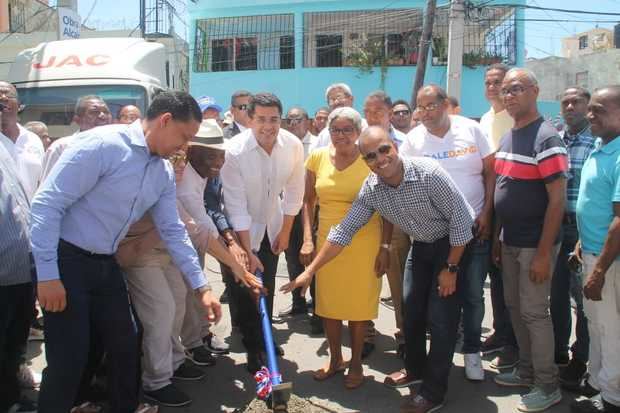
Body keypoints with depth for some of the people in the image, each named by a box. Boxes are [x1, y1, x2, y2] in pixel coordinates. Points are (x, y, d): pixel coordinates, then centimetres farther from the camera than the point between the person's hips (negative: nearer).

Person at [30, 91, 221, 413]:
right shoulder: (103, 144, -20)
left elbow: (173, 231, 9)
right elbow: (46, 204, -21)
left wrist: (201, 286, 7)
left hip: (105, 264, 8)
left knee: (125, 348, 16)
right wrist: (47, 274, -21)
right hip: (66, 260, -7)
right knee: (68, 361, -2)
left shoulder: (164, 173, 4)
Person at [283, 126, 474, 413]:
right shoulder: (370, 190, -14)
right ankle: (415, 370, 36)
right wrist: (310, 271, -14)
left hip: (454, 241, -6)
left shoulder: (428, 172, -31)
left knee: (440, 316, -5)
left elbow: (460, 218, -23)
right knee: (410, 309, 13)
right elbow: (343, 231, -11)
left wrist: (450, 268, -18)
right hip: (422, 244, 6)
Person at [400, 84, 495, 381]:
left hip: (475, 227, 0)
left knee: (473, 295, 6)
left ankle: (472, 351, 24)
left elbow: (490, 172, 1)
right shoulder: (413, 139, -3)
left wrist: (486, 213, -5)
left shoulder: (471, 129, -3)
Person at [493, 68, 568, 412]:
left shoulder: (546, 138, -14)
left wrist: (543, 253, -20)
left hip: (535, 244, -8)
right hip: (510, 241, 8)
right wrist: (497, 237, 13)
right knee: (515, 307, 15)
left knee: (534, 312, 1)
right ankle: (527, 371, 32)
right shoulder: (507, 138, 10)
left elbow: (557, 199, -17)